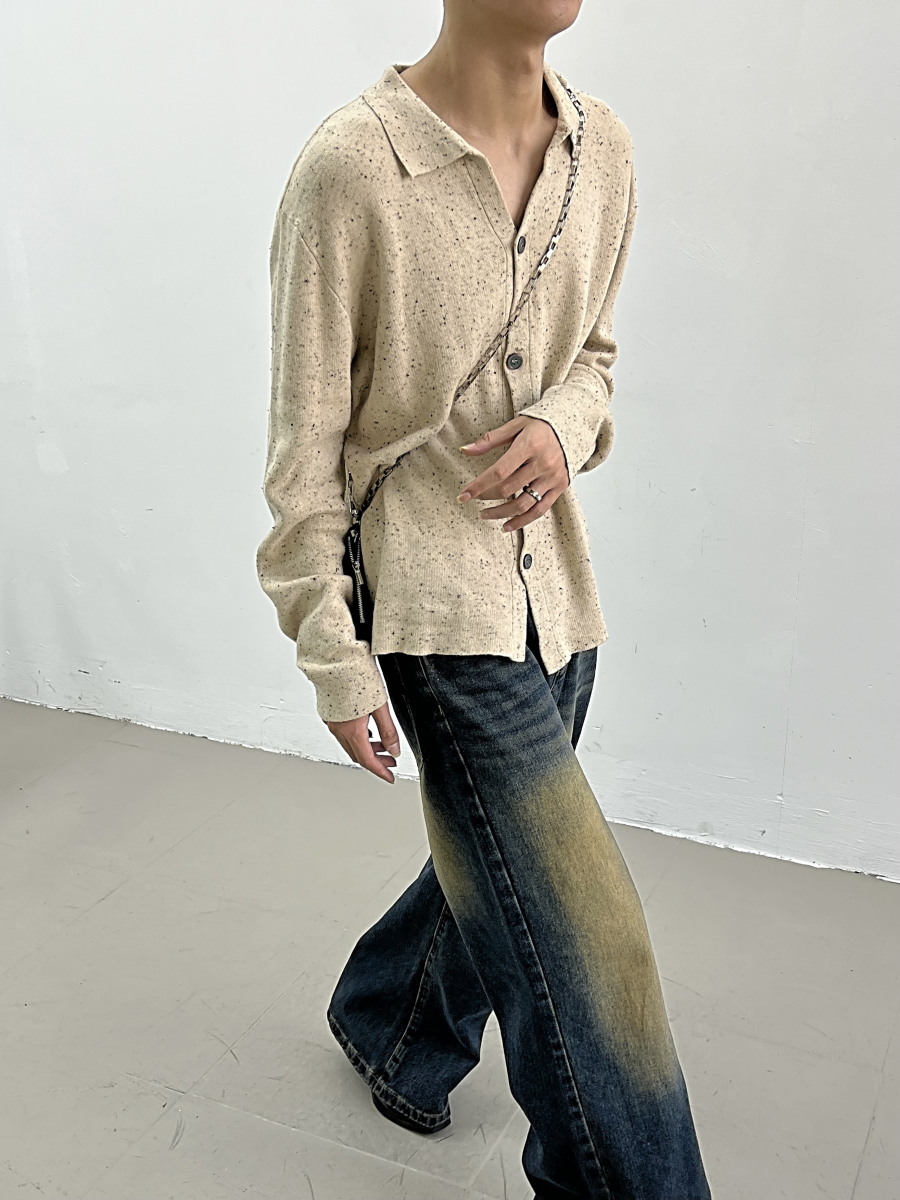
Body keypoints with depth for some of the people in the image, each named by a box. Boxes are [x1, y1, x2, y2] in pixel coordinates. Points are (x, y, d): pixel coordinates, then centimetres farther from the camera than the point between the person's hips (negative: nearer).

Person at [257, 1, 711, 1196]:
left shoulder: (603, 152, 3)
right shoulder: (351, 167, -15)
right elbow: (304, 443, -11)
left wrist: (564, 427, -9)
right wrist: (335, 659, -9)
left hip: (552, 578, 7)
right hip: (430, 589, -7)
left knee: (498, 864, 21)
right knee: (580, 925, -5)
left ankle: (388, 1029, 50)